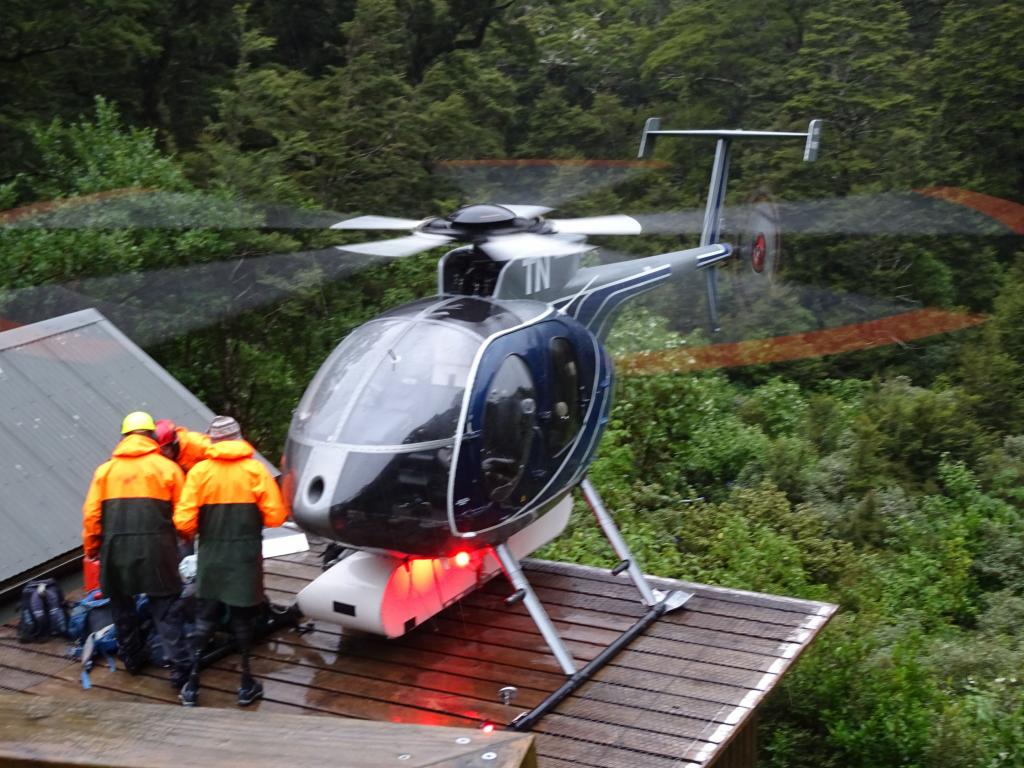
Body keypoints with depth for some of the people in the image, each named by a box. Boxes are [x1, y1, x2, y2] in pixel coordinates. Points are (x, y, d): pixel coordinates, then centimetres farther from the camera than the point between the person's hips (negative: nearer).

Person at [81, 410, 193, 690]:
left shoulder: (105, 470, 7)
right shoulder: (168, 468, 1)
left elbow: (91, 515, 5)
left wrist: (92, 548, 18)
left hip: (116, 550, 2)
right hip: (156, 550, -2)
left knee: (122, 605, 20)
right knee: (166, 609, 3)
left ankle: (132, 657, 31)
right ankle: (180, 668, -3)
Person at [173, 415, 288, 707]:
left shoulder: (199, 471, -6)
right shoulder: (255, 469, -7)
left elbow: (183, 521, -11)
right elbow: (275, 516, -9)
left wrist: (192, 535, 11)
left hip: (211, 559, 1)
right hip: (246, 560, -1)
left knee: (204, 620, 13)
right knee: (243, 620, 12)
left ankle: (192, 685, 15)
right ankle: (246, 685, 19)